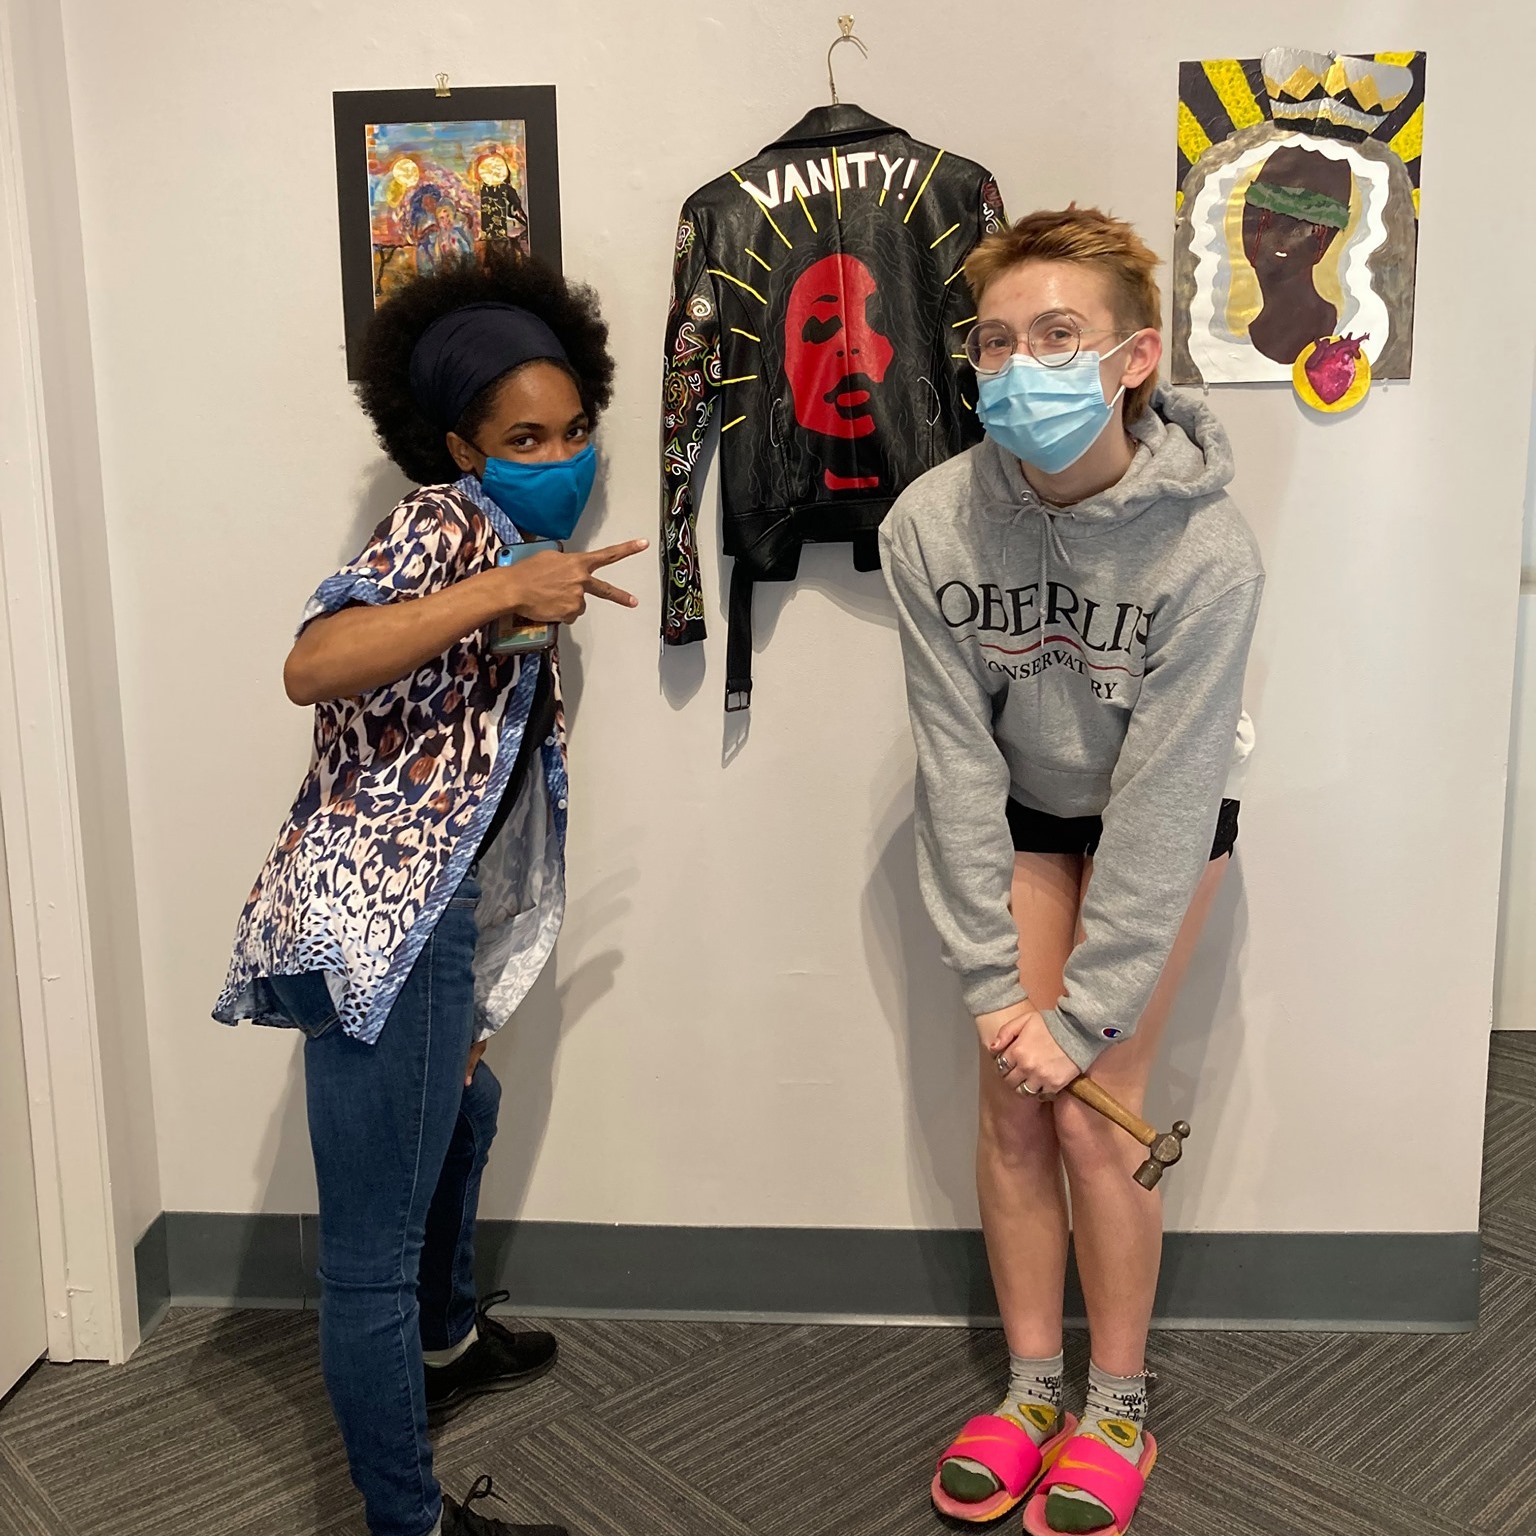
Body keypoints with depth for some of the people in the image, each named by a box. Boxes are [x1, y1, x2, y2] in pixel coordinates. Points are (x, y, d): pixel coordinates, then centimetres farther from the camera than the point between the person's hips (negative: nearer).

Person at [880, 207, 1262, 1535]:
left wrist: (1083, 1011, -24)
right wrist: (994, 979, -18)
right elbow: (959, 759, -18)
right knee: (1012, 1096, 0)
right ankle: (1032, 1386, 20)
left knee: (1092, 1103, -6)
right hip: (1024, 808, 3)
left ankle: (1119, 1410, 16)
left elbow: (1165, 793, -26)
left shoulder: (1206, 546, -30)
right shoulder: (933, 524, -23)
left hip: (1162, 815, -2)